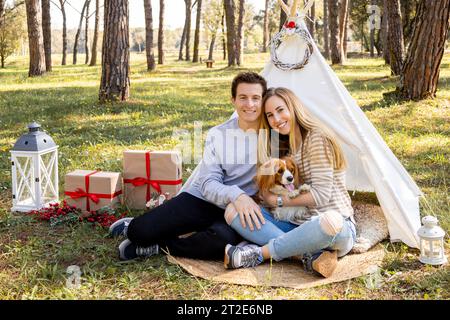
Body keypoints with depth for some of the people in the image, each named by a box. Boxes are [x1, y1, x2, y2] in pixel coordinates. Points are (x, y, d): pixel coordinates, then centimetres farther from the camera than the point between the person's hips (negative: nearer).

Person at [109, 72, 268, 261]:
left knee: (223, 239, -37)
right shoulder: (217, 134, 0)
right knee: (141, 231, -14)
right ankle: (135, 228, 26)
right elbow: (208, 183, -8)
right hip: (201, 198, 2)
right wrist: (235, 195, -29)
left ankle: (159, 247, -11)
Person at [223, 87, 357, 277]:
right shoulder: (283, 147, 15)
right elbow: (268, 195, 6)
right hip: (297, 227, 7)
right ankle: (309, 255, -25)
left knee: (330, 220, -44)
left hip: (337, 227, -6)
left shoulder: (316, 138, -9)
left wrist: (280, 201, -8)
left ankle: (258, 254, -26)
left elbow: (321, 195, -14)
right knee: (233, 210, -12)